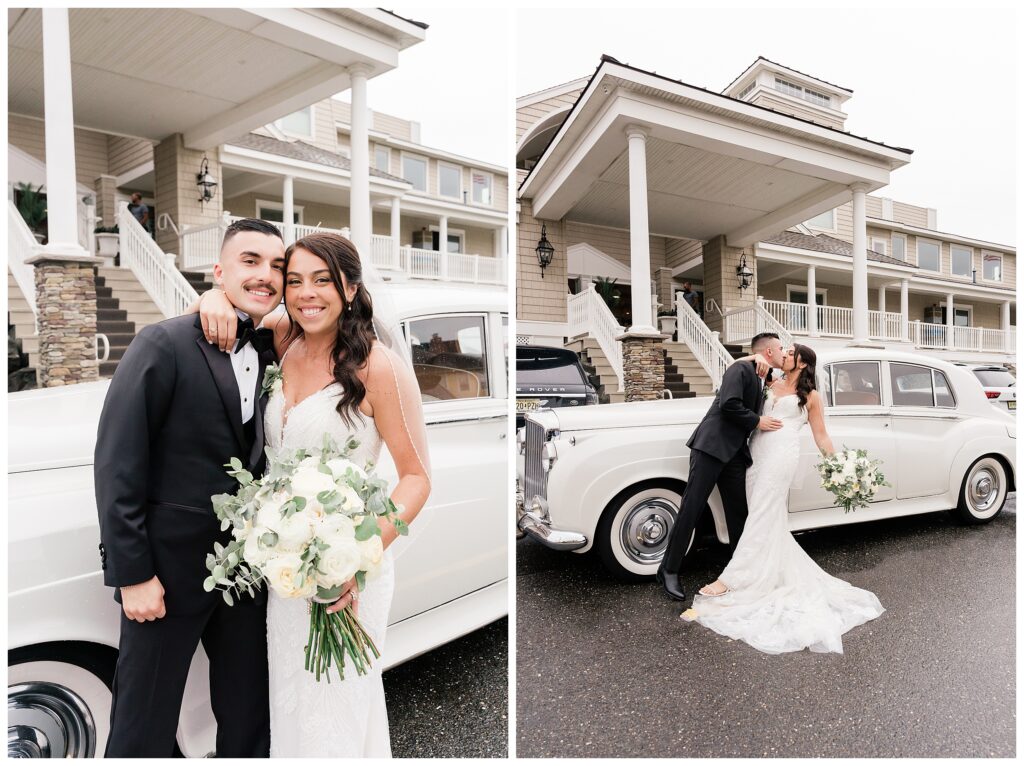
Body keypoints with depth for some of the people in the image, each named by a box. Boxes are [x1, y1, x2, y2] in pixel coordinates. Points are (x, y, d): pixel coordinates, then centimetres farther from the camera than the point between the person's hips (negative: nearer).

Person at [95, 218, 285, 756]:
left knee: (249, 721, 19)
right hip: (169, 567, -5)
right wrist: (132, 575, -13)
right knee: (144, 730, 14)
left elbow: (261, 461, 7)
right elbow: (117, 463, -13)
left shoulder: (274, 351, 3)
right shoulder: (166, 343, -12)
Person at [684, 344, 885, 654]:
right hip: (757, 451, 5)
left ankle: (731, 580, -9)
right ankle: (791, 575, 22)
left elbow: (821, 436, 9)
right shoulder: (772, 384, 18)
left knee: (762, 517, -7)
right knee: (771, 521, 7)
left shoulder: (811, 396, 9)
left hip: (782, 454, -5)